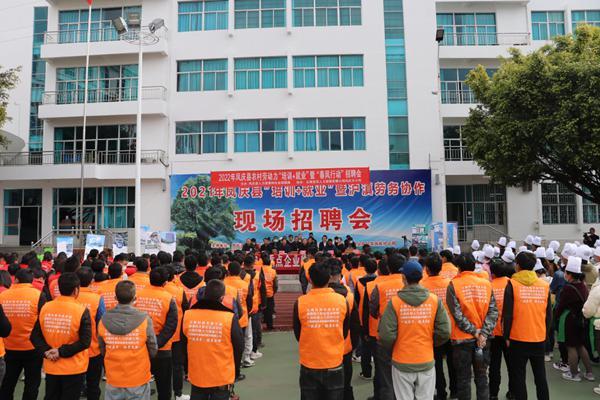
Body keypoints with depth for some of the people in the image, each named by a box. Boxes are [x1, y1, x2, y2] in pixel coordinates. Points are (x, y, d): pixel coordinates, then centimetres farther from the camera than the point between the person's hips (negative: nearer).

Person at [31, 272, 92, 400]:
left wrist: (45, 351, -7)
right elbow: (85, 342, -20)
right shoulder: (81, 310, -18)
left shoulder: (45, 307, -3)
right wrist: (61, 351, -13)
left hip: (51, 367, 4)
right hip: (74, 369, -4)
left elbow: (35, 336, 2)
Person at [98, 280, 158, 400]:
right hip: (139, 380, -2)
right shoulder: (144, 319, -19)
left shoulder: (104, 320, -12)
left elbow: (102, 351, 3)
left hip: (113, 381, 2)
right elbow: (153, 351, -8)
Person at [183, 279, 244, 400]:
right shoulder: (229, 318, -20)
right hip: (222, 378, -3)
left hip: (196, 376, 3)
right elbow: (239, 348, -7)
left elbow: (184, 345, 5)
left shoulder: (188, 315, -11)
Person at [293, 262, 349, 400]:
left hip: (309, 364, -1)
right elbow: (345, 333, 4)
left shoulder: (300, 302, -15)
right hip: (335, 364, 1)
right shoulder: (342, 301, -11)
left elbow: (297, 335, 1)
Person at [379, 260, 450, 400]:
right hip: (427, 362, 2)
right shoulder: (434, 300, -7)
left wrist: (391, 349, 5)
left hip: (402, 363, -2)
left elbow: (387, 335, -17)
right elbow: (444, 332, -6)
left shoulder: (395, 301, -15)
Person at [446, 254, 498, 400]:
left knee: (463, 378, 11)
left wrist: (474, 331, -10)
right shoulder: (486, 284, 0)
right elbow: (493, 311, -6)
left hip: (462, 338, -3)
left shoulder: (453, 285, -10)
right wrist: (483, 333, -10)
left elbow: (457, 314, -16)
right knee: (482, 377, 17)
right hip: (482, 338, 3)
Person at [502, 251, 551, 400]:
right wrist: (546, 333, 18)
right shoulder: (545, 285, 0)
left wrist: (506, 336, -2)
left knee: (518, 376, 7)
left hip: (518, 339, -4)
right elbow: (549, 314, 6)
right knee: (540, 376, 16)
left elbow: (507, 314, -12)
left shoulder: (512, 284, -10)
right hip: (539, 339, 4)